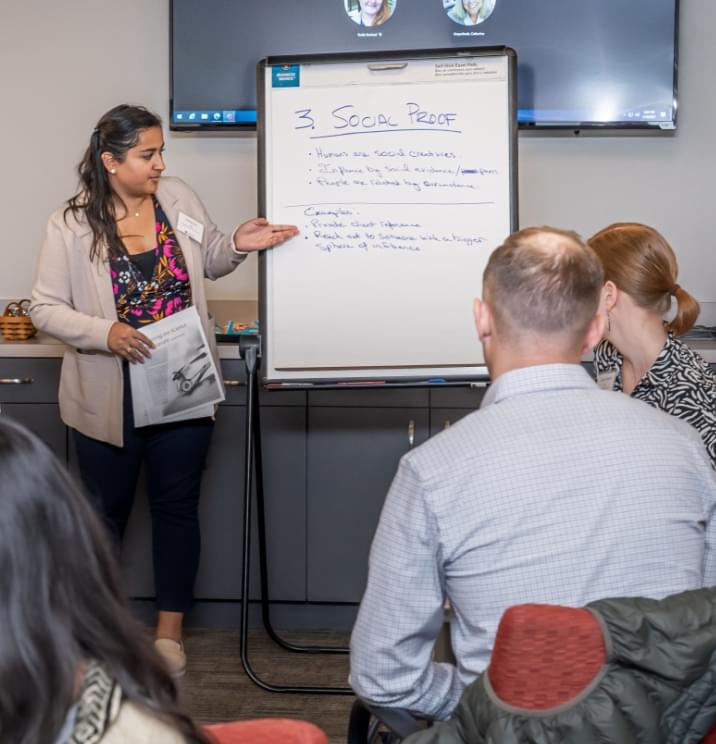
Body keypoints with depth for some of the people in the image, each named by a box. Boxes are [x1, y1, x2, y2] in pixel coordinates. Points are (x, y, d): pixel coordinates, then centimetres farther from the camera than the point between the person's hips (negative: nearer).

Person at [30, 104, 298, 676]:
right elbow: (46, 309, -8)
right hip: (109, 396, -2)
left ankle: (169, 631, 24)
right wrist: (106, 333, -25)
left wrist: (238, 244, -6)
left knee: (177, 506, 9)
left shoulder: (180, 199, -1)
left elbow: (208, 262, 15)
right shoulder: (71, 225, -10)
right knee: (106, 510, 13)